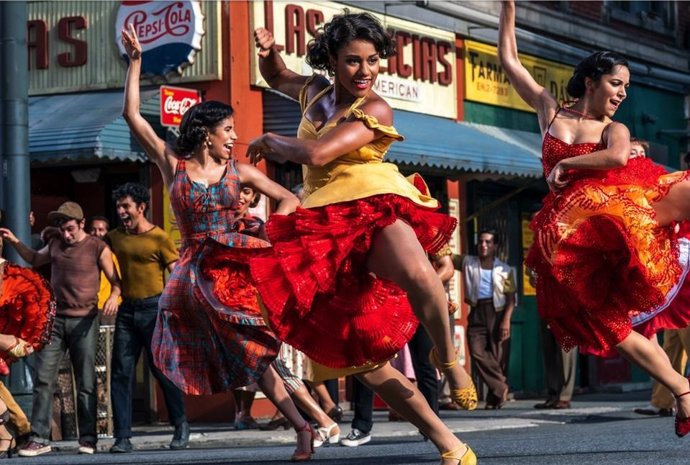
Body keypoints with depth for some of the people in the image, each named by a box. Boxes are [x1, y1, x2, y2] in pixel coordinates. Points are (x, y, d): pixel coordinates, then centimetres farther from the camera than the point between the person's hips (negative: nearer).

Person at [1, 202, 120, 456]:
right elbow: (35, 259, 32)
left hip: (83, 321, -4)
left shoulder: (98, 248, -3)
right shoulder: (55, 245, 12)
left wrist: (113, 296, -23)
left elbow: (115, 280, -2)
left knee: (86, 384, 0)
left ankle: (88, 440, 6)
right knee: (43, 379, -3)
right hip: (54, 320, 4)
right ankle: (39, 439, -2)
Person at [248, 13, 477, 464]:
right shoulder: (316, 91, 15)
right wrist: (268, 52, 14)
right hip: (326, 226, 6)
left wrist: (270, 141, 1)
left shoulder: (375, 110, -5)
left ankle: (448, 357, -16)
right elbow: (276, 77, 37)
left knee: (417, 275, -43)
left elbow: (317, 154, -17)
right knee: (358, 355, -3)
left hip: (374, 208, -6)